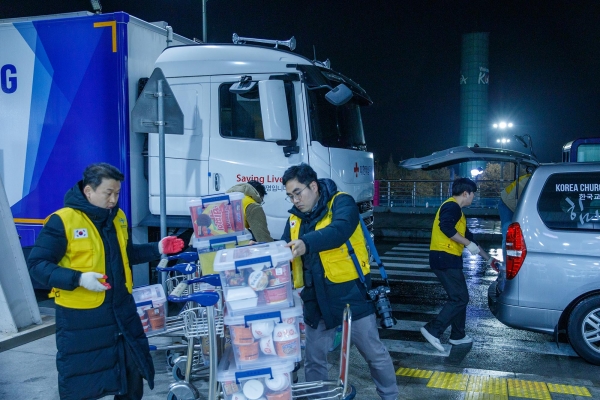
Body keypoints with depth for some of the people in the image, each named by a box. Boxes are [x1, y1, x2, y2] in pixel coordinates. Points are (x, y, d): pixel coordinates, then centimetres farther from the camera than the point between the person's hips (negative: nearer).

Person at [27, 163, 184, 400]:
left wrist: (157, 249, 4)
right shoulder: (62, 221, -16)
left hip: (121, 308, 6)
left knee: (133, 370, 19)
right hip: (80, 315, -6)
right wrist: (78, 279, -27)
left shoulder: (118, 216, 5)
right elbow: (37, 265, -15)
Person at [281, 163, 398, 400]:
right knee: (313, 358, 14)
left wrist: (307, 243, -47)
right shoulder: (295, 219, 7)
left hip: (350, 293, -5)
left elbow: (339, 230, -32)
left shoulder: (341, 203, -12)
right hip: (316, 298, 5)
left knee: (374, 353, 10)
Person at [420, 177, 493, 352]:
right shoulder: (452, 206, -9)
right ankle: (432, 330, -10)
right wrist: (469, 244, -18)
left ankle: (458, 335, 24)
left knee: (458, 297, 16)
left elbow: (467, 237, 29)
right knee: (460, 298, -8)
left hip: (446, 260, 10)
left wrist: (488, 258, 33)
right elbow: (446, 227, -27)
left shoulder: (456, 210, 24)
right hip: (445, 259, -10)